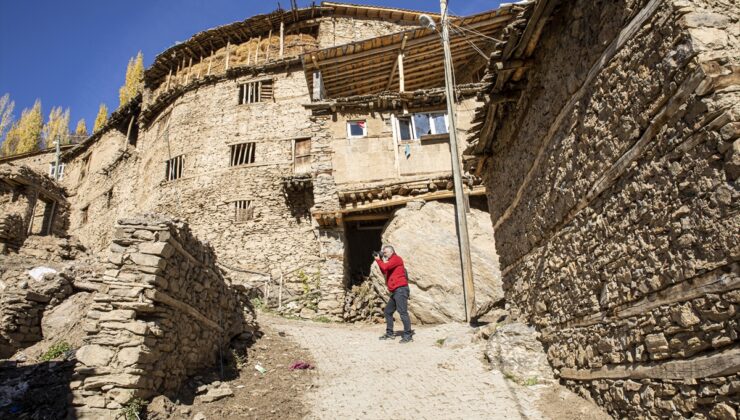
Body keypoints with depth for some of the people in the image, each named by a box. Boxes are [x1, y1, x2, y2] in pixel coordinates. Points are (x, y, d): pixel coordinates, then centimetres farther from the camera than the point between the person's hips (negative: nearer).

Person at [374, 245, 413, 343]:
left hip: (400, 289, -11)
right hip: (395, 291, 11)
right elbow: (385, 272, 20)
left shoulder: (396, 258, -5)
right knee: (388, 311, 14)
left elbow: (385, 267, -16)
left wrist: (378, 260, 1)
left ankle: (408, 336, -15)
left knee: (402, 312, -14)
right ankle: (389, 334, 21)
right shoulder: (391, 261, 24)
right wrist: (382, 261, 11)